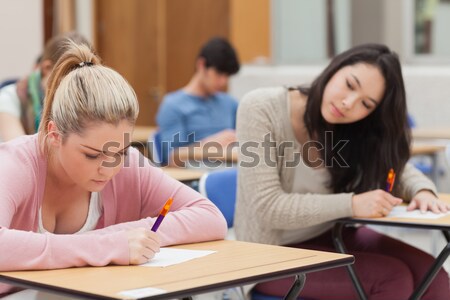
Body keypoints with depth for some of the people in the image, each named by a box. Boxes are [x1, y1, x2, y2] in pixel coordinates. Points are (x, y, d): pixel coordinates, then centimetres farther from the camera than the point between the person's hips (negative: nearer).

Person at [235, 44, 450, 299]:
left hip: (330, 236, 5)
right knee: (393, 278, -22)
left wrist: (422, 191, -14)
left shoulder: (354, 131, -5)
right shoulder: (261, 109, -19)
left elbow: (397, 167, 10)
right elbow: (267, 208, -25)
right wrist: (351, 204, -33)